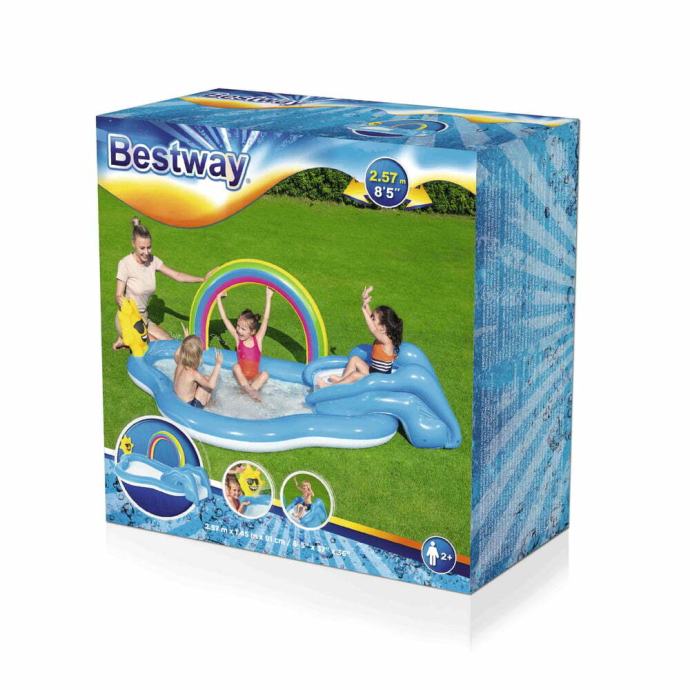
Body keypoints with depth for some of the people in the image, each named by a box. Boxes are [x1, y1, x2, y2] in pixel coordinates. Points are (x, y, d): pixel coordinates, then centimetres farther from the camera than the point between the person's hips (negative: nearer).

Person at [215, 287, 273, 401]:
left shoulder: (257, 340, -6)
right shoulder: (238, 338, -4)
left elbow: (266, 319, -11)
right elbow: (225, 319, -3)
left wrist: (268, 299, -15)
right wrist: (218, 299, -3)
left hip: (255, 378, -1)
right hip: (242, 377, 1)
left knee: (264, 375, -28)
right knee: (236, 367, -28)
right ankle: (250, 391, -32)